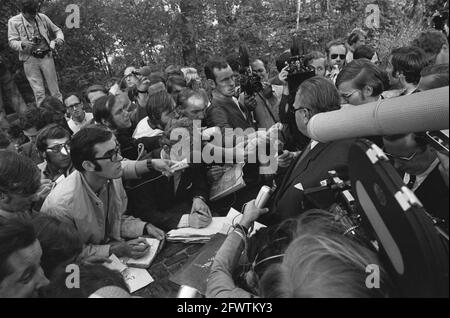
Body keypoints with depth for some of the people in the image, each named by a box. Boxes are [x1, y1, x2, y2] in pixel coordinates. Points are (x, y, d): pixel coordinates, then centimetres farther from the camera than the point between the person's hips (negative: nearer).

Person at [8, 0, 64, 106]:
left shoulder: (42, 17, 3)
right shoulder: (13, 22, -2)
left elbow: (57, 30, 14)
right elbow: (12, 42, -4)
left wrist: (60, 39, -8)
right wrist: (22, 44, -26)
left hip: (46, 57, 1)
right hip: (30, 59, -1)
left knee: (55, 90, 4)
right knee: (39, 93, -1)